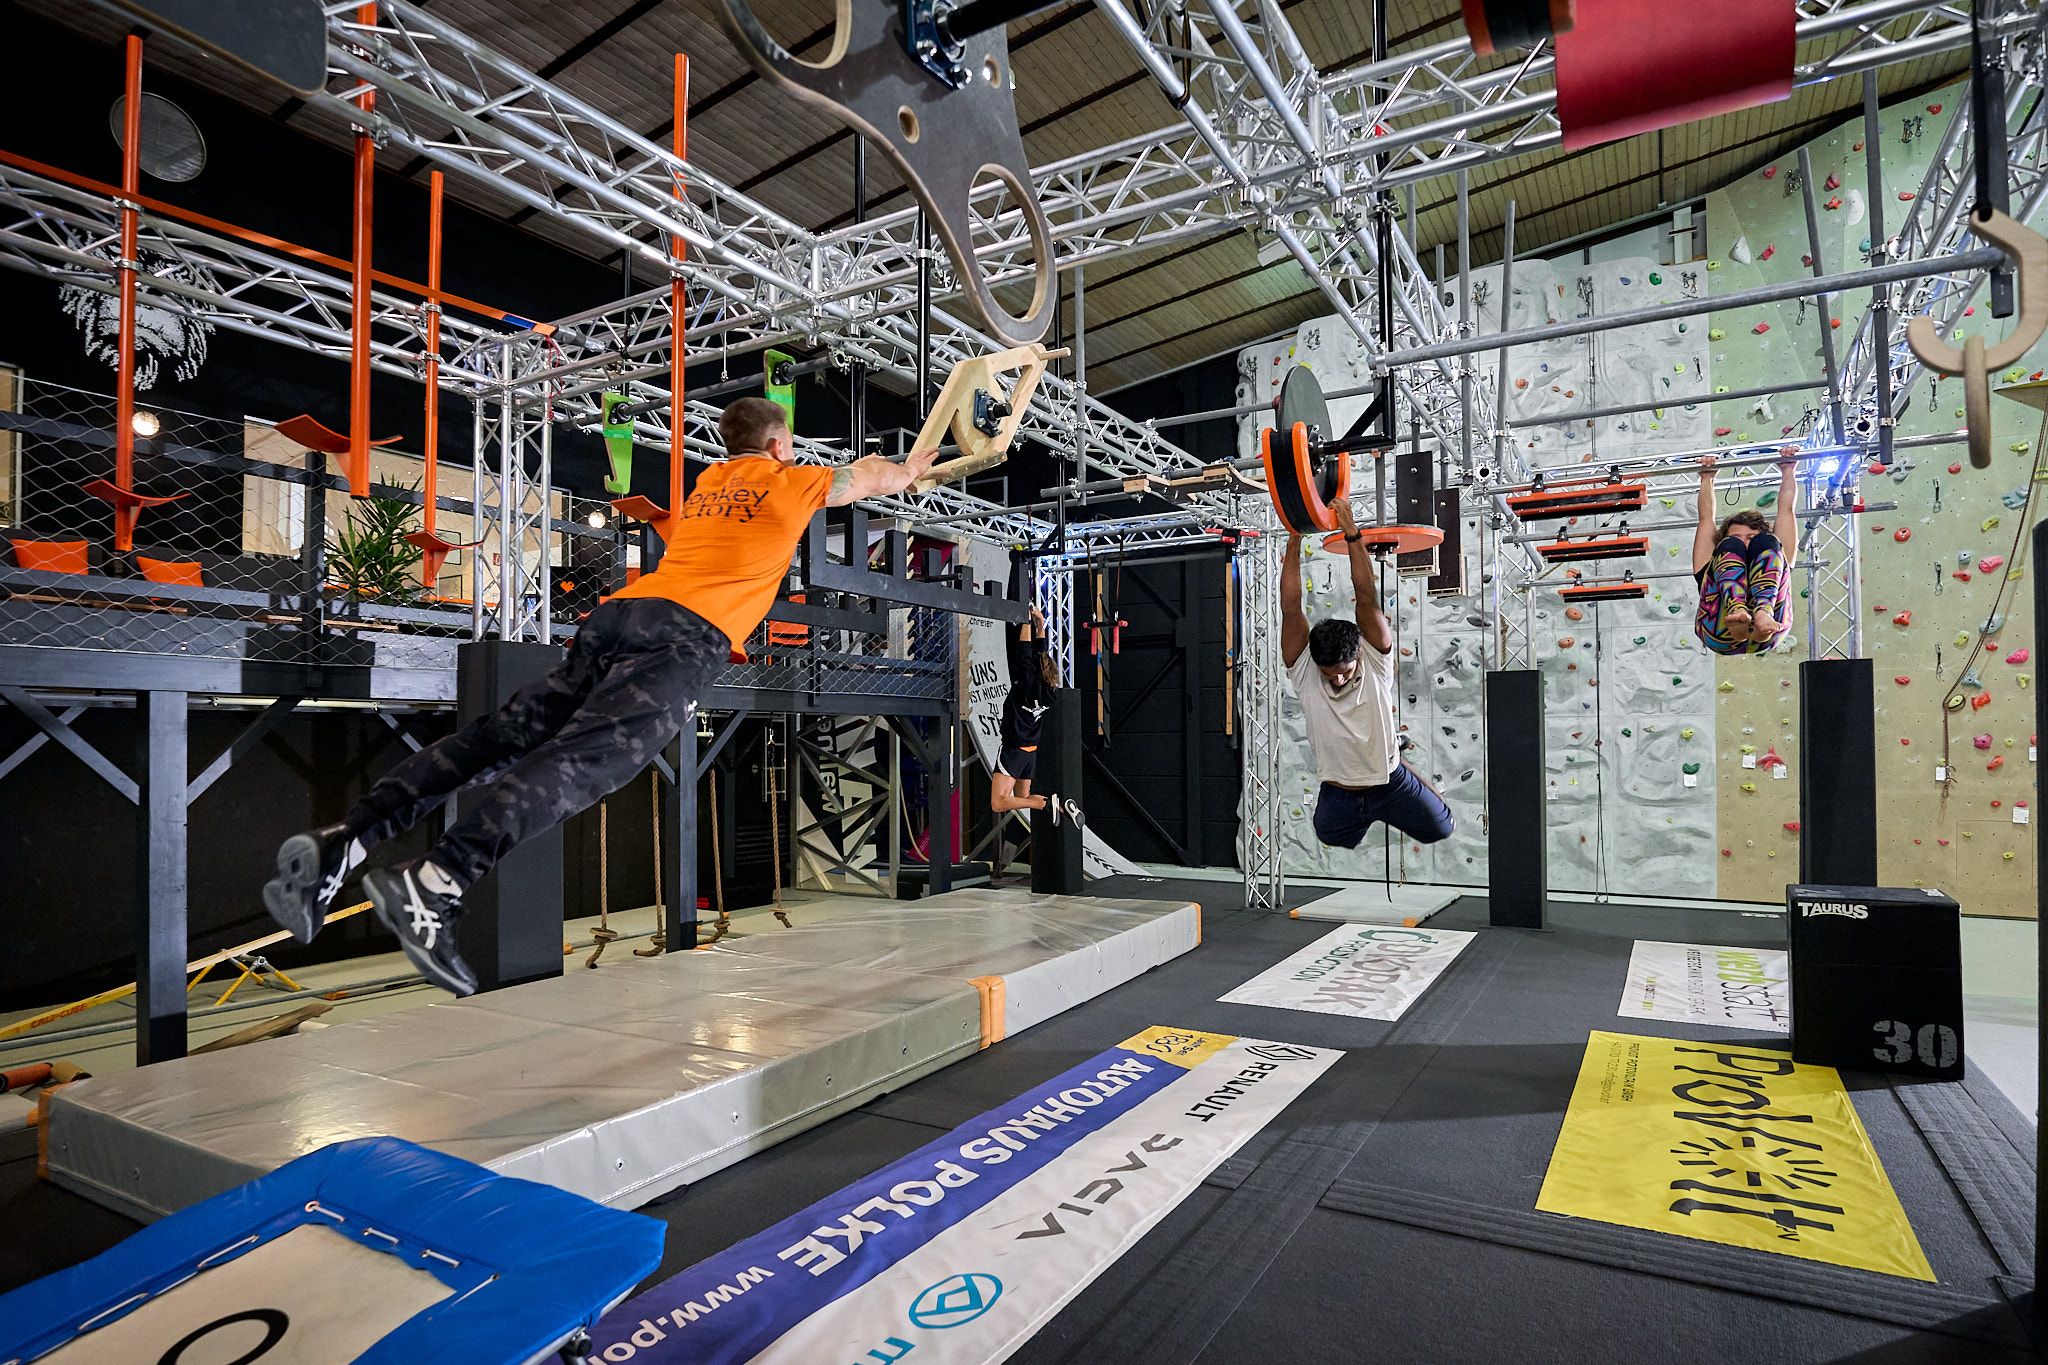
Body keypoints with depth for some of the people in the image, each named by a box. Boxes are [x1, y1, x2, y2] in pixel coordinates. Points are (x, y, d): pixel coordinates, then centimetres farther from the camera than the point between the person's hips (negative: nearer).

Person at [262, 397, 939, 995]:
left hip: (616, 612, 7)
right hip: (688, 632, -7)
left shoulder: (711, 480, 36)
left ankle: (342, 842, -18)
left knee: (502, 733, -3)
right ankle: (436, 879, -42)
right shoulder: (791, 480, 20)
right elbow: (876, 478, 37)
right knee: (588, 756, -24)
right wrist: (913, 468, 60)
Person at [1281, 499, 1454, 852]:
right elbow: (1291, 609, -24)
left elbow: (1367, 599, -27)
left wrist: (1353, 536, -31)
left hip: (1392, 786, 0)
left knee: (1442, 831, 16)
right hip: (1337, 797, 1)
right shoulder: (1304, 672, -17)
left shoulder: (1376, 661, -17)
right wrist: (1294, 543, -28)